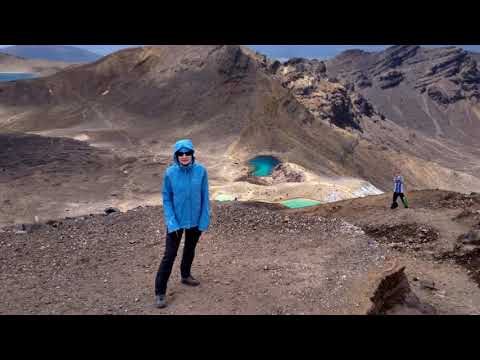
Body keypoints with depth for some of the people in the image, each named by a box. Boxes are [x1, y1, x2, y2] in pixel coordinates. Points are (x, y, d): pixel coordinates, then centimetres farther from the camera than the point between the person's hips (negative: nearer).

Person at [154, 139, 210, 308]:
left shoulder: (201, 171, -11)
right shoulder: (170, 173, -14)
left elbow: (204, 197, -5)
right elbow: (166, 199, -8)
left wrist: (204, 220, -7)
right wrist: (172, 222, -16)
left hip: (195, 220, 2)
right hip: (176, 221, -2)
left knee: (190, 250, 21)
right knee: (169, 255, -1)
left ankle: (186, 275, 46)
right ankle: (160, 292, 9)